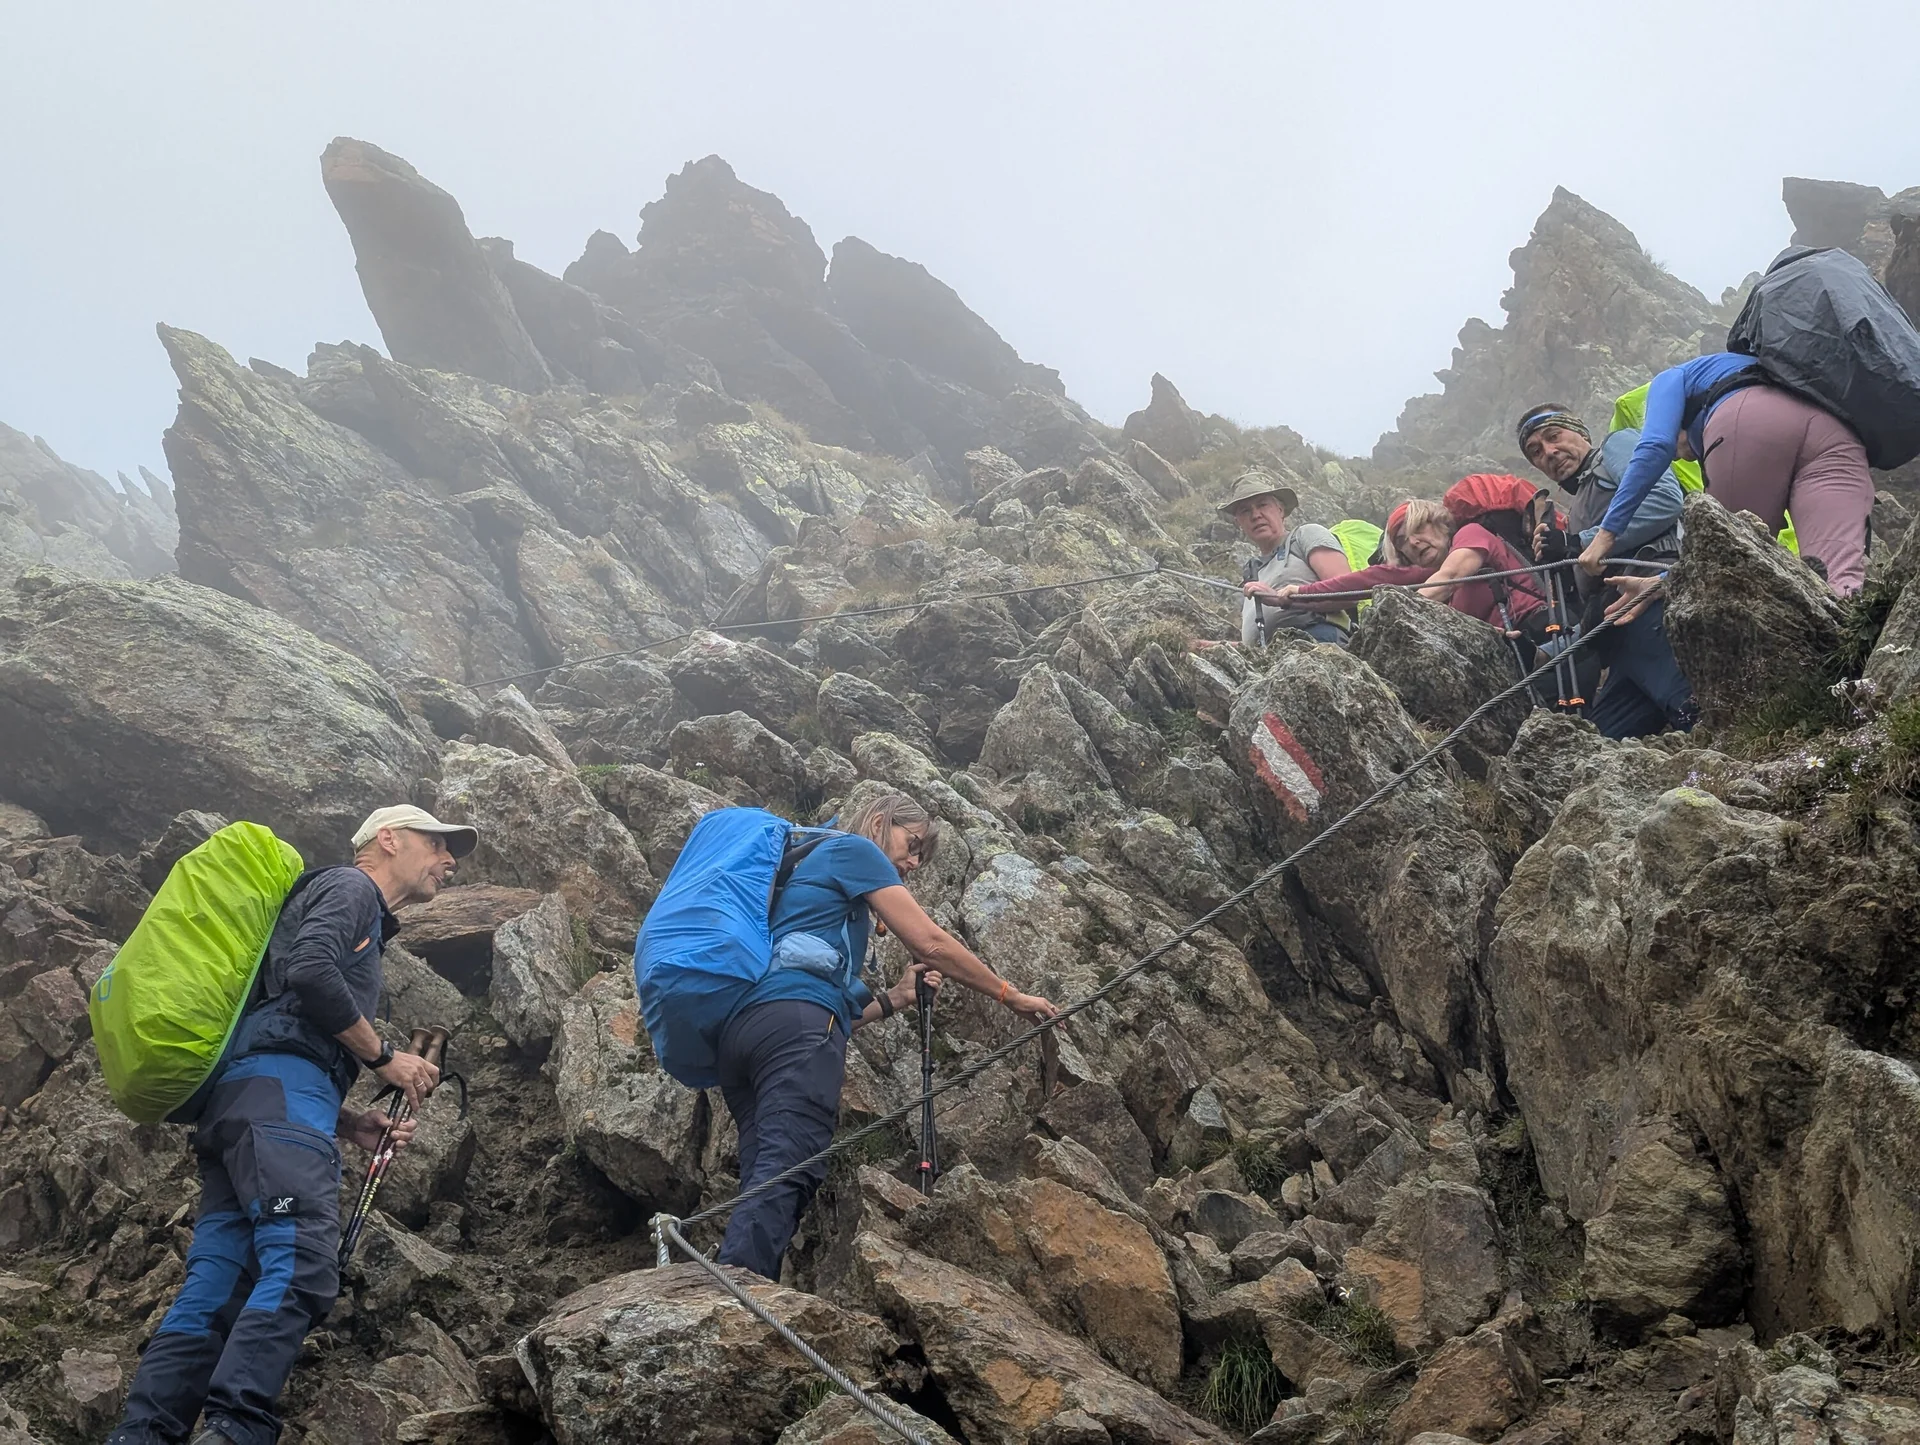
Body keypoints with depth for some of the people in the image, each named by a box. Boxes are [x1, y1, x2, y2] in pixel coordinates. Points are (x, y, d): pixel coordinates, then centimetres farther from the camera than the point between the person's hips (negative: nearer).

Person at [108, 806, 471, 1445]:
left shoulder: (360, 924, 37)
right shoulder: (350, 886, 9)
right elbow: (310, 972, -13)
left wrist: (355, 1124, 18)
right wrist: (384, 1057, -2)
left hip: (234, 1103, 10)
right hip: (279, 1087, -10)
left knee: (215, 1291, -3)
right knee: (300, 1268, -23)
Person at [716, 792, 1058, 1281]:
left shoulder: (811, 875, 39)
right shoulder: (852, 849, 14)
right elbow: (930, 942, 7)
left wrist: (894, 999, 23)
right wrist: (1011, 996, 16)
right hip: (795, 1023, -9)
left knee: (763, 1184, -4)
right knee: (784, 1177, -22)